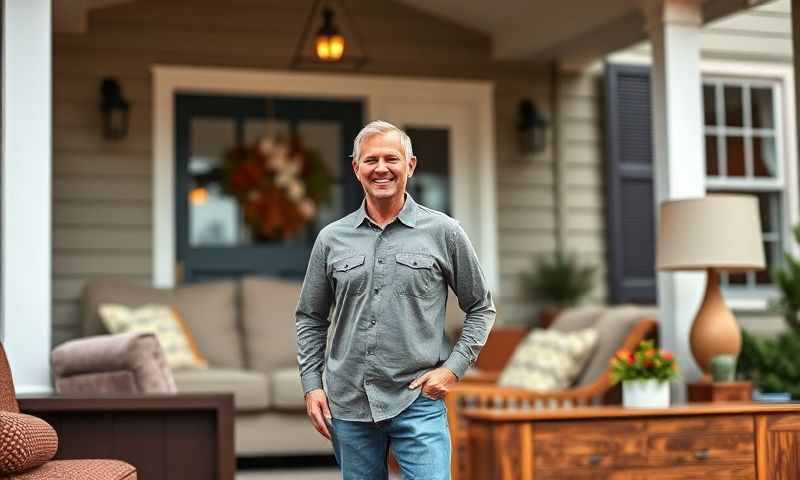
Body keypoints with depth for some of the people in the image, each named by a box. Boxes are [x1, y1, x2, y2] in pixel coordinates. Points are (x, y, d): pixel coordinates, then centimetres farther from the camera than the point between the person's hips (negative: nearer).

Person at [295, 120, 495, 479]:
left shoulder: (444, 232, 1)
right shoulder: (331, 239, 7)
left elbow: (481, 308, 7)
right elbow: (310, 318, 15)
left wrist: (454, 368, -5)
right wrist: (311, 384, 5)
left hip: (418, 401, -2)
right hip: (348, 404, 3)